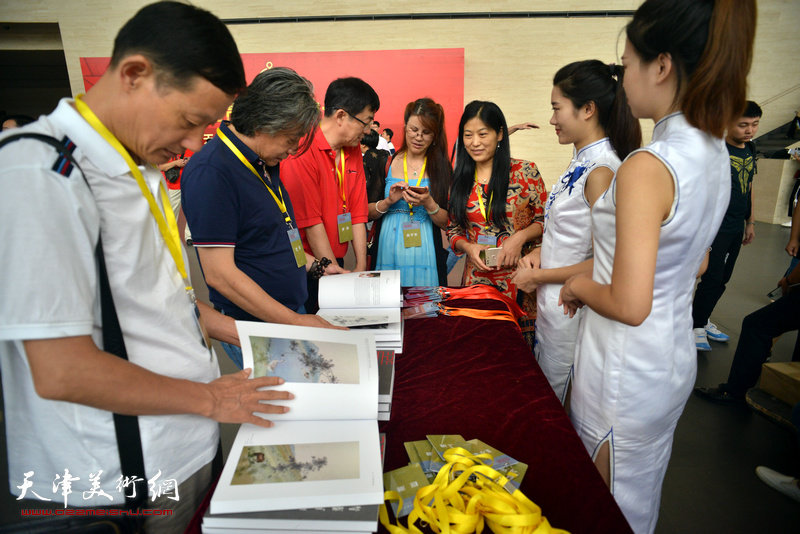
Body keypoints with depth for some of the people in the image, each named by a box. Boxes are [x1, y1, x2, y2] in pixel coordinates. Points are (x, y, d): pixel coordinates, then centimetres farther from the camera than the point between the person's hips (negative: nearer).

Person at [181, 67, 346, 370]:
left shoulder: (265, 163, 9)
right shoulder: (211, 171, -20)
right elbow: (219, 273, -23)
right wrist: (295, 322, -21)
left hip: (291, 314, 8)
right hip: (255, 330, -8)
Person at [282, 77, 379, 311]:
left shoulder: (353, 151, 8)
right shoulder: (302, 152, -16)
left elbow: (358, 213, 5)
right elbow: (311, 222, -18)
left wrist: (361, 268, -1)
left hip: (337, 261, 7)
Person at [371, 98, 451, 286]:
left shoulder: (441, 167, 4)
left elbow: (447, 223, 0)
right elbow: (368, 212, 4)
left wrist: (428, 204, -15)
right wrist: (389, 201, -12)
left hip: (424, 254, 0)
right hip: (388, 252, 0)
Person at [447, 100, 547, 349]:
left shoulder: (524, 172, -3)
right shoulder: (460, 179, 7)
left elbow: (545, 219, 1)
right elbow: (453, 228, 12)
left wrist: (521, 236, -15)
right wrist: (468, 247, -6)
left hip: (519, 278, -2)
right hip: (476, 277, 3)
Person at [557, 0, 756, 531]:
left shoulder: (646, 167, -27)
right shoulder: (715, 151, 2)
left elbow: (629, 305, -29)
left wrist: (578, 285, -9)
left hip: (628, 371, -8)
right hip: (677, 355, 9)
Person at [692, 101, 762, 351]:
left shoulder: (750, 149, 12)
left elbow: (748, 187, 20)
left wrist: (751, 222, 21)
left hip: (736, 228, 8)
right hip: (715, 227, -7)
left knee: (722, 279, 12)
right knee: (712, 279, -5)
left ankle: (702, 319, 26)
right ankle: (696, 326, 9)